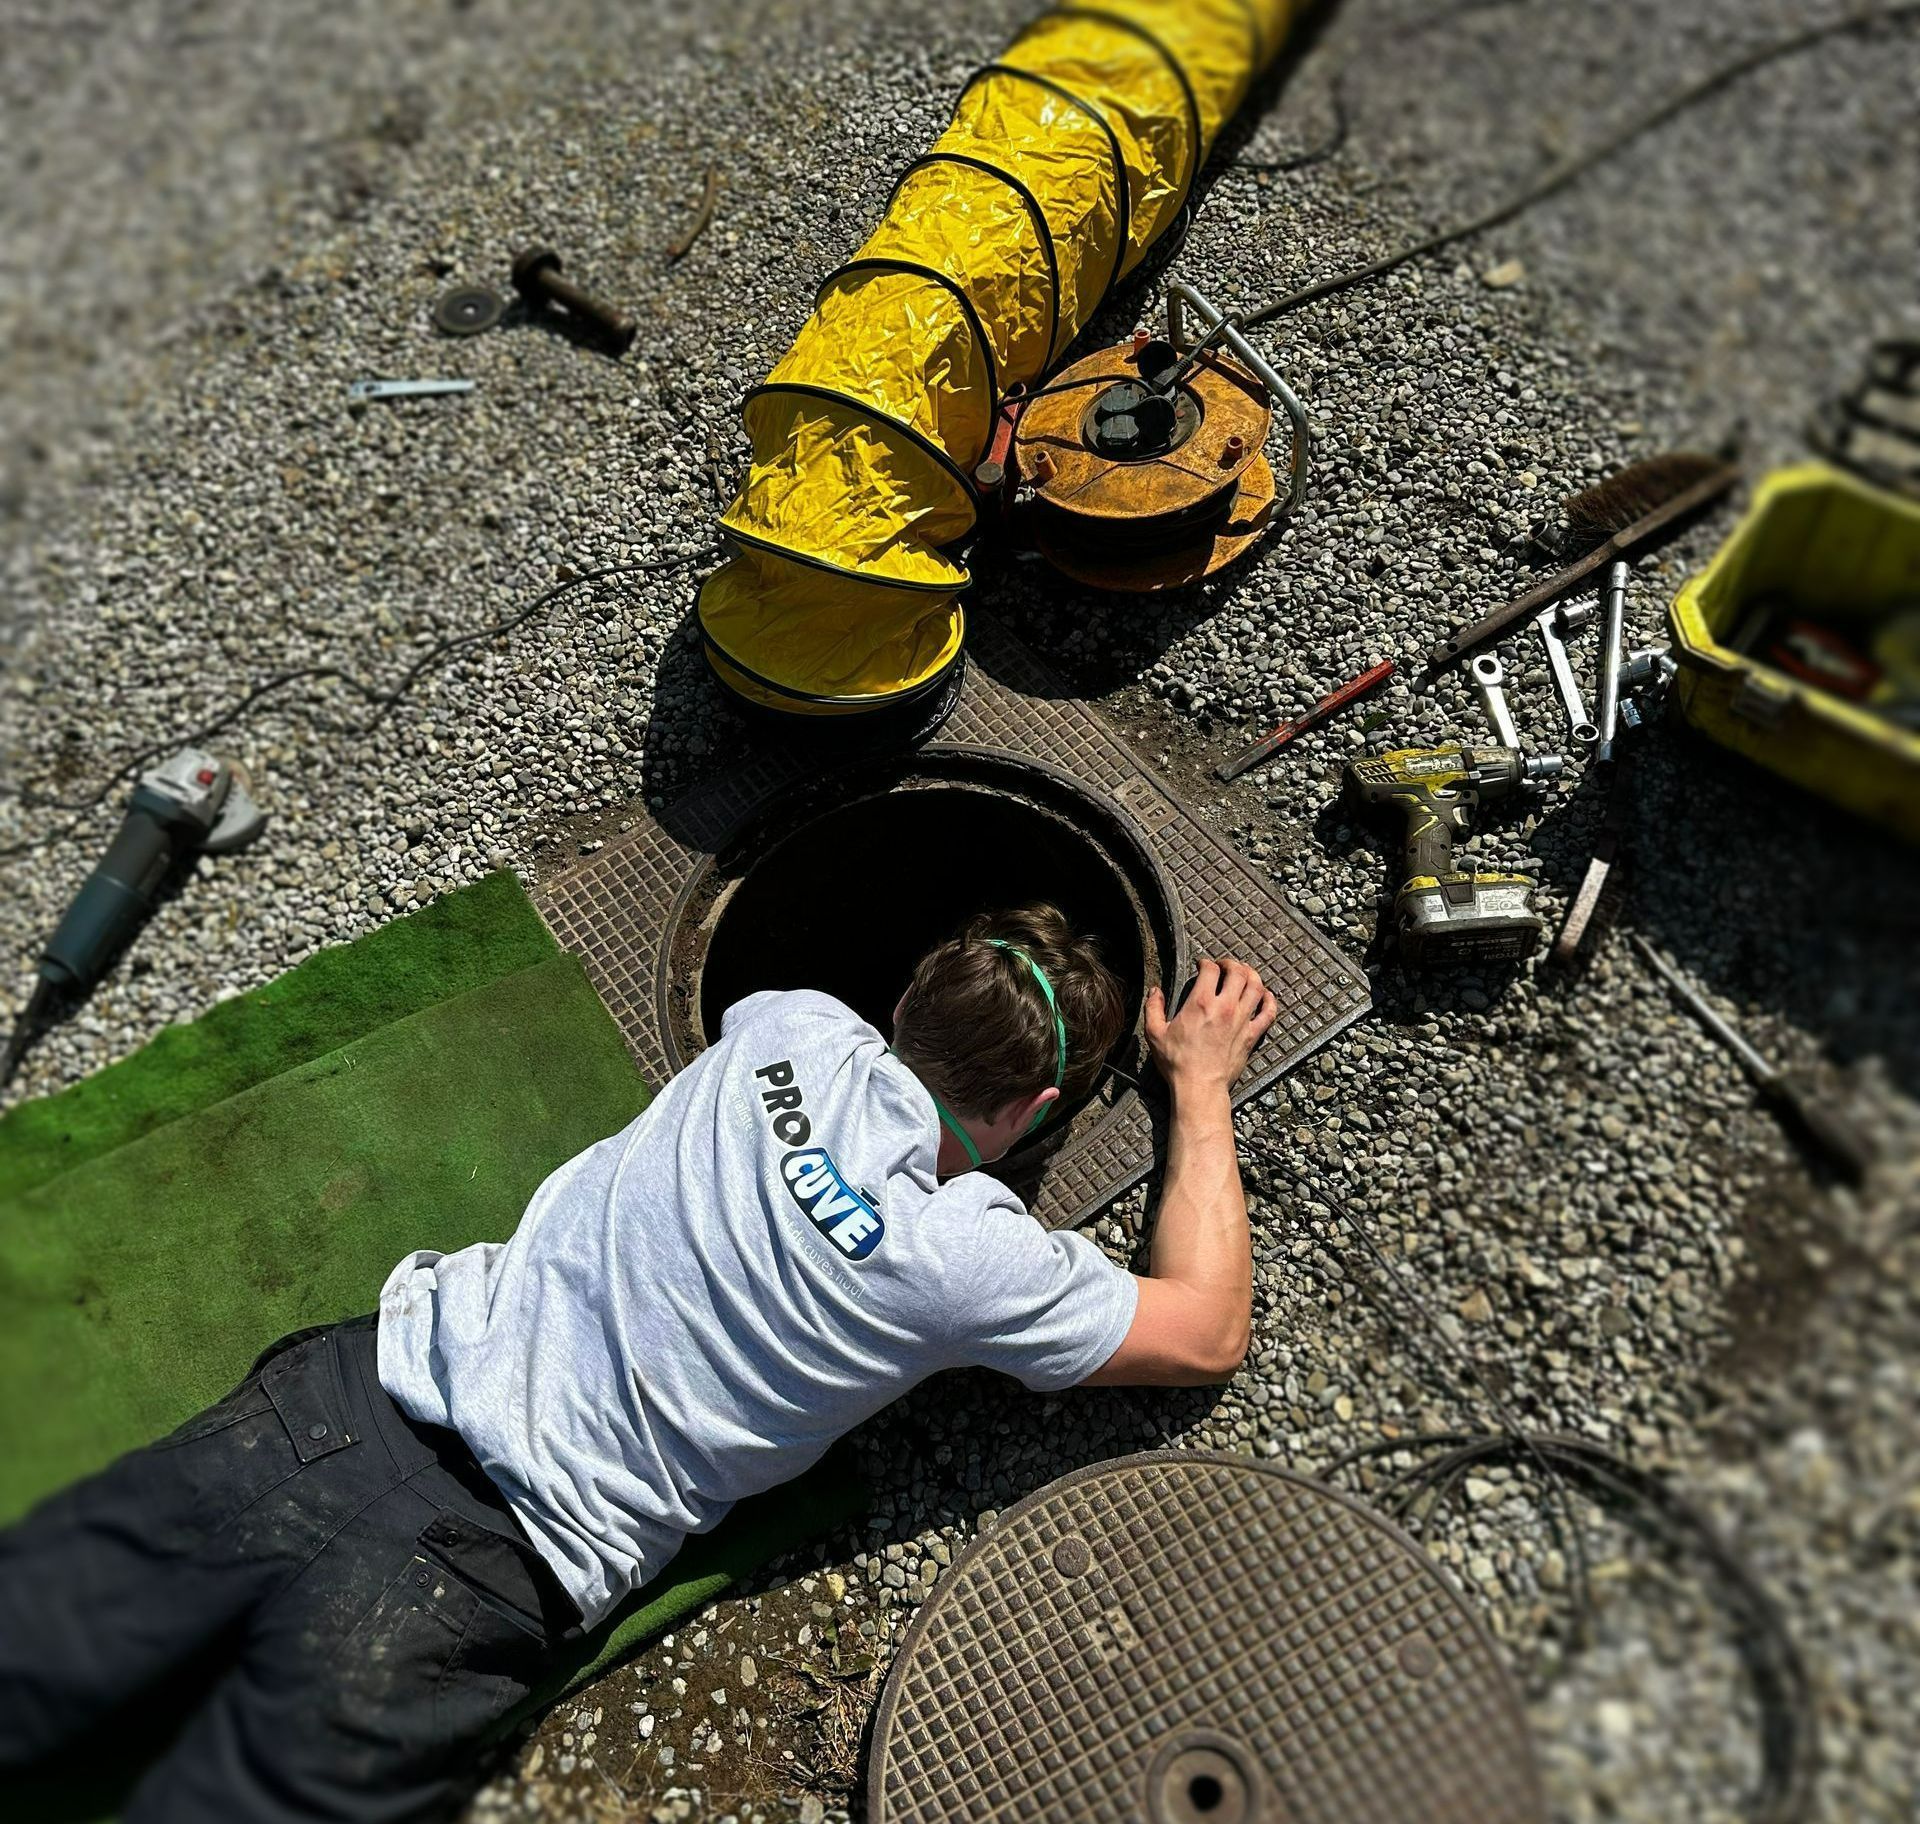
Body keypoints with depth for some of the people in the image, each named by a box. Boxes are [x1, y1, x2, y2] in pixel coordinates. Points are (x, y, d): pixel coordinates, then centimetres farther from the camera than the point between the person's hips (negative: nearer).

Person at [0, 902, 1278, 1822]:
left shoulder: (794, 1025, 1)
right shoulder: (974, 1260, -10)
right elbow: (1208, 1335, 5)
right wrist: (1203, 1086, 12)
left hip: (366, 1388, 5)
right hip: (479, 1573, -4)